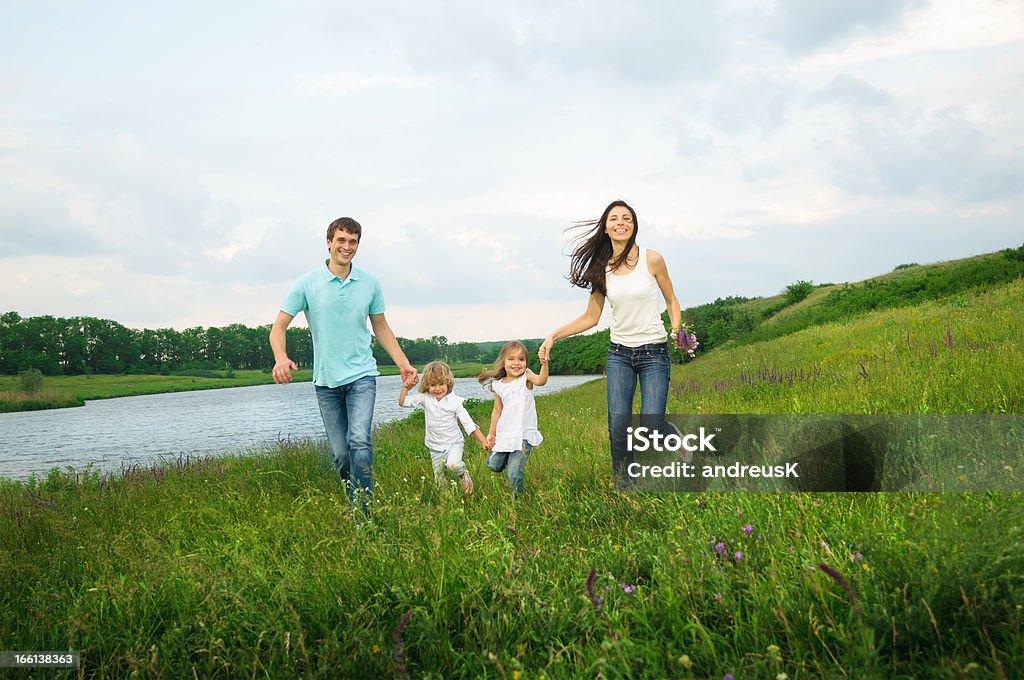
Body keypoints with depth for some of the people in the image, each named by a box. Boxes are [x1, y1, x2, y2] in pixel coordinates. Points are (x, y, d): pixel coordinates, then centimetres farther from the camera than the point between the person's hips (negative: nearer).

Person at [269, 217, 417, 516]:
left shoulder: (370, 283, 4)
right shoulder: (307, 284, -2)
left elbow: (381, 328, 16)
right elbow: (279, 326, -3)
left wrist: (404, 364, 10)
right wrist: (281, 357, -23)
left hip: (361, 375, 0)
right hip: (325, 380, 0)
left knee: (359, 441, -20)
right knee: (340, 454, 4)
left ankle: (363, 513, -17)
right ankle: (354, 506, 26)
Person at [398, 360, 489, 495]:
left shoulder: (454, 401, -11)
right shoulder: (425, 398, -5)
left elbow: (468, 423, -9)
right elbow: (403, 402, -4)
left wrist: (483, 441, -12)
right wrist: (406, 385, -15)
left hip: (454, 442, -3)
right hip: (435, 447, 3)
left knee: (453, 464, -33)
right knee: (440, 482, 4)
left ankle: (464, 473, -1)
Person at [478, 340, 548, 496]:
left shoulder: (526, 377, -10)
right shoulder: (498, 385, 2)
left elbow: (540, 381, -32)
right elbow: (497, 410, 12)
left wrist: (545, 365, -52)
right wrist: (491, 433, 16)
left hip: (523, 435, -5)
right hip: (503, 434, 5)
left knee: (514, 474, -10)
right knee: (494, 466, 14)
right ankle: (508, 458, 45)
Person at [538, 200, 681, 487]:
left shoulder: (652, 260, -4)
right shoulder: (602, 269, 4)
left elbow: (671, 301, 8)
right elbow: (591, 317, 9)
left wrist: (677, 329, -10)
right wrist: (553, 335, 0)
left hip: (654, 353, -2)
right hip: (619, 354, 3)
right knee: (618, 428, -9)